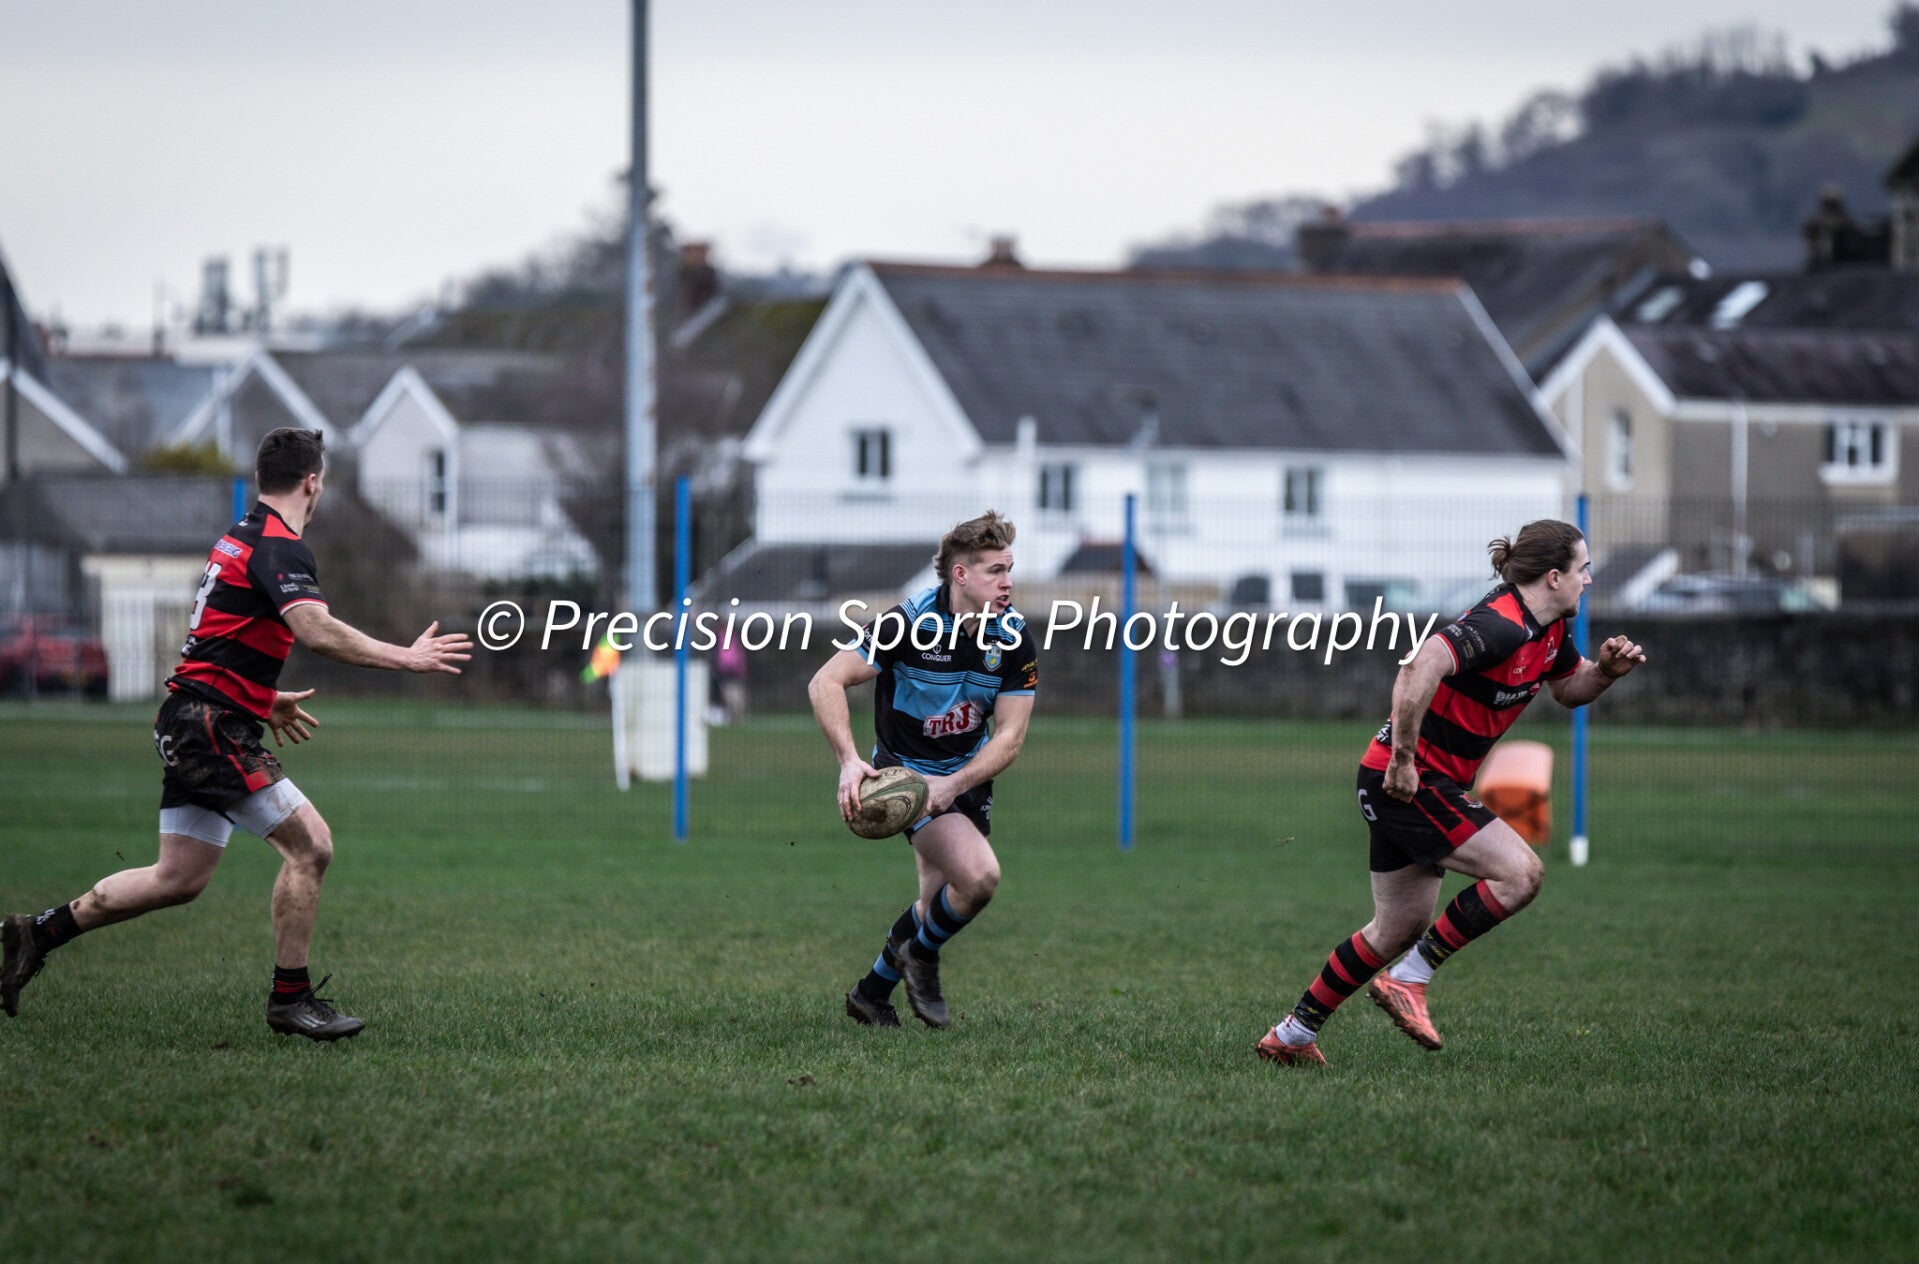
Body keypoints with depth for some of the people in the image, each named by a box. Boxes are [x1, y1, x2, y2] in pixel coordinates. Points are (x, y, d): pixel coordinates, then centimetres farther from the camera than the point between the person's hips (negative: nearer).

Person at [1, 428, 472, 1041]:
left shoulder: (241, 537, 18)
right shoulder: (280, 545, -14)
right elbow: (316, 631, -31)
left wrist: (264, 699, 36)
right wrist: (406, 657, -26)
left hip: (194, 725, 10)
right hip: (213, 727, -10)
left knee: (179, 879, 12)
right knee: (309, 844, -10)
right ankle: (290, 999, -5)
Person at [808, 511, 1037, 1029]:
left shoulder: (1014, 638, -11)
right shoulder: (910, 622, -24)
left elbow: (1010, 734, -10)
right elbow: (826, 683, -23)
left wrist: (954, 785, -24)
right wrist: (849, 762, -35)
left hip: (968, 775, 6)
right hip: (905, 772, -6)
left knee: (939, 902, 13)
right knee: (979, 875, -24)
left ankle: (872, 991, 35)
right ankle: (921, 954, 5)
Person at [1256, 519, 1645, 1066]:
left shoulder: (1550, 630, 9)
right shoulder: (1501, 626, -22)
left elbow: (1569, 689, 27)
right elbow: (1421, 670, -35)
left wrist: (1606, 669, 5)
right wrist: (1403, 757, -29)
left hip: (1403, 783, 10)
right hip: (1408, 780, -10)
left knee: (1399, 928, 16)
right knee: (1519, 873, -16)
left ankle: (1291, 1035, 26)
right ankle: (1408, 981, -9)